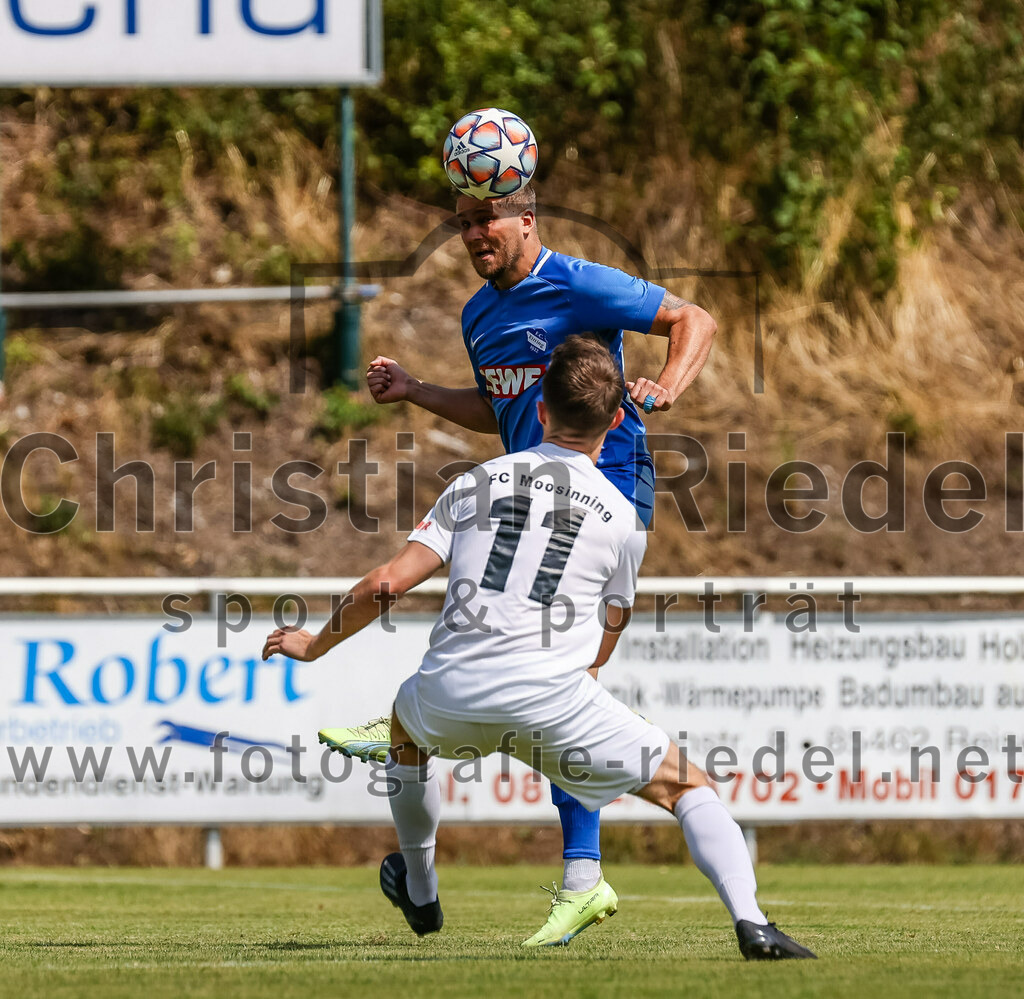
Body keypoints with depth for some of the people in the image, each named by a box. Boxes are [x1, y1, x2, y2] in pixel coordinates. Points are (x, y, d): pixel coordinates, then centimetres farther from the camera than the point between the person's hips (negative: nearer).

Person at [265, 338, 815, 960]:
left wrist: (315, 645, 21)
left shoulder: (476, 483, 13)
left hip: (451, 697, 3)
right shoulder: (622, 518, 9)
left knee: (407, 722, 39)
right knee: (687, 786, 11)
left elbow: (388, 583, 6)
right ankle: (751, 924, -11)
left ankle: (420, 894, 51)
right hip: (553, 698, -2)